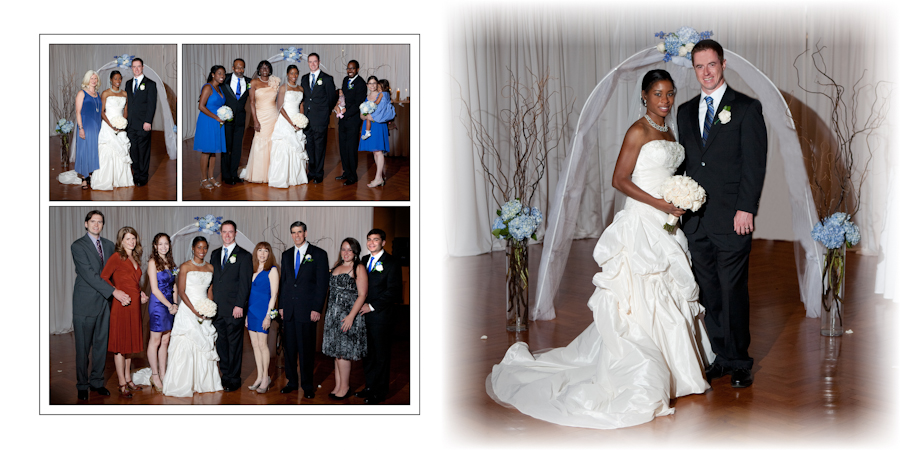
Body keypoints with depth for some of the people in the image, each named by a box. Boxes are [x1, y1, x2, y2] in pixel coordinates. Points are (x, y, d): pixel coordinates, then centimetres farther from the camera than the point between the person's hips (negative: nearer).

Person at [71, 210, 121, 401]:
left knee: (101, 344, 10)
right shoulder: (78, 246, -8)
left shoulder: (109, 245, 11)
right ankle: (82, 385, 14)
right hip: (85, 303, -5)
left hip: (104, 302, 5)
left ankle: (96, 382, 21)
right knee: (83, 347, 3)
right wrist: (113, 291, -22)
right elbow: (89, 275, -16)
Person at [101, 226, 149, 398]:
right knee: (120, 344, -3)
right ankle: (122, 384, 1)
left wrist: (140, 294, 7)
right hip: (121, 306, -8)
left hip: (135, 306, 8)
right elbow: (104, 277, -14)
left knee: (130, 342, 14)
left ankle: (128, 379, 24)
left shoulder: (135, 259, 14)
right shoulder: (117, 257, -8)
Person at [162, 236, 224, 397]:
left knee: (204, 347, 7)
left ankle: (203, 382, 17)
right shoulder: (185, 267, -4)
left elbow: (210, 291, 13)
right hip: (188, 310, -5)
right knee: (186, 346, -7)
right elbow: (181, 292, -8)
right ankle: (182, 384, 0)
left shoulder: (210, 268, 11)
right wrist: (194, 311, -16)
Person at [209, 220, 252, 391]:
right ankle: (225, 375, 19)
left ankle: (234, 380, 8)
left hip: (234, 309, -5)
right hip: (217, 309, 5)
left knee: (234, 345, 0)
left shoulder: (244, 255, -2)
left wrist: (239, 306, -14)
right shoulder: (215, 254, 15)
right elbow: (211, 279, 17)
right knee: (221, 344, 9)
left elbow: (245, 283, -7)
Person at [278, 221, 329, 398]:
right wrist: (281, 305, 9)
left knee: (306, 349, -1)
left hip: (307, 309, -4)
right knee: (289, 347, 8)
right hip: (289, 309, 5)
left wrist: (317, 309, -11)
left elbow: (322, 283, -5)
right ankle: (292, 382, 19)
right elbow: (283, 282, 17)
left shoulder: (319, 254, -2)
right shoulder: (286, 255, 14)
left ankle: (307, 385, 9)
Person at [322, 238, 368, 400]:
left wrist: (351, 316, -19)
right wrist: (329, 312, 11)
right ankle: (338, 386, 14)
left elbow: (362, 295, -12)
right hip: (333, 314, 7)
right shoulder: (337, 265, 14)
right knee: (336, 352, 8)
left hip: (348, 315, -7)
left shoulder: (359, 268, -8)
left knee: (342, 353, -5)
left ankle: (344, 388, 6)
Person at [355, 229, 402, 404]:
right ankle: (369, 387, 24)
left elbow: (393, 291, -12)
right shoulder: (364, 260, 13)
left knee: (381, 355, 3)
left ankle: (380, 392, 12)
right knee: (367, 353, 12)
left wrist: (372, 306, -14)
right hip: (364, 314, 6)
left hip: (380, 316, -6)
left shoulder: (391, 263, -8)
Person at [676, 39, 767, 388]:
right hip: (696, 219, 5)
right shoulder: (686, 111, 15)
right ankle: (721, 356, 20)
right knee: (708, 292, 9)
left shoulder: (747, 108, -2)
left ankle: (740, 362, 12)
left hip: (732, 217, -5)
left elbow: (755, 163, -6)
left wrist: (746, 209, -13)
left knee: (733, 291, -1)